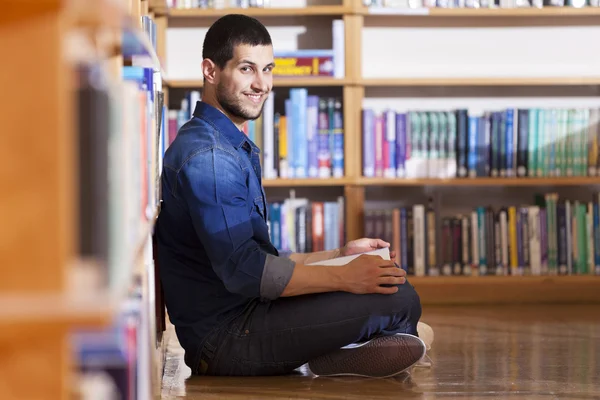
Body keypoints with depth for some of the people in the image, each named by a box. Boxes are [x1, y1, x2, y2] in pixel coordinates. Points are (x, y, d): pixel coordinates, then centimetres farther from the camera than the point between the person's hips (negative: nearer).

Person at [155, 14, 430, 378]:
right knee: (399, 298, -21)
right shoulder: (208, 157, -15)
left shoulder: (234, 149, 19)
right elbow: (243, 271, -25)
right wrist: (342, 277, -23)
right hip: (227, 337, -11)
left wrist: (340, 255, 14)